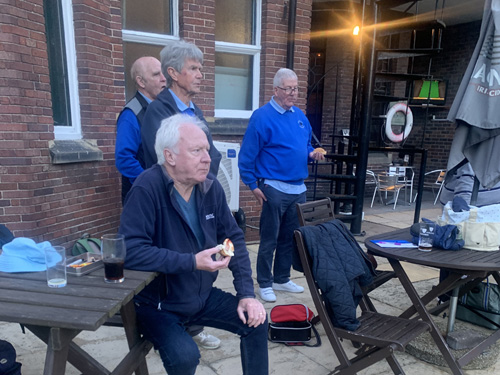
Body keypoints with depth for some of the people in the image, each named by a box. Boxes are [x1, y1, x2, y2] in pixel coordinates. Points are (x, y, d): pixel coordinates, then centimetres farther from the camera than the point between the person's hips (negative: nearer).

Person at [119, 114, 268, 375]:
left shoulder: (210, 186, -6)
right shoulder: (147, 189, -24)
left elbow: (234, 239, -1)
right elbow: (131, 250, -31)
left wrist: (246, 293, -7)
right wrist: (192, 262, -31)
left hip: (203, 295, 6)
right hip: (158, 304, -5)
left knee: (256, 322, 1)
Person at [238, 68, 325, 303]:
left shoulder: (300, 116, 12)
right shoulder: (262, 116, -10)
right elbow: (247, 154, -12)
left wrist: (312, 153, 0)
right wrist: (253, 185, -13)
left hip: (298, 189, 7)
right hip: (274, 188, -7)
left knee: (291, 238, 15)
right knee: (269, 239, 2)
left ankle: (282, 279, 30)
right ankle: (265, 283, 18)